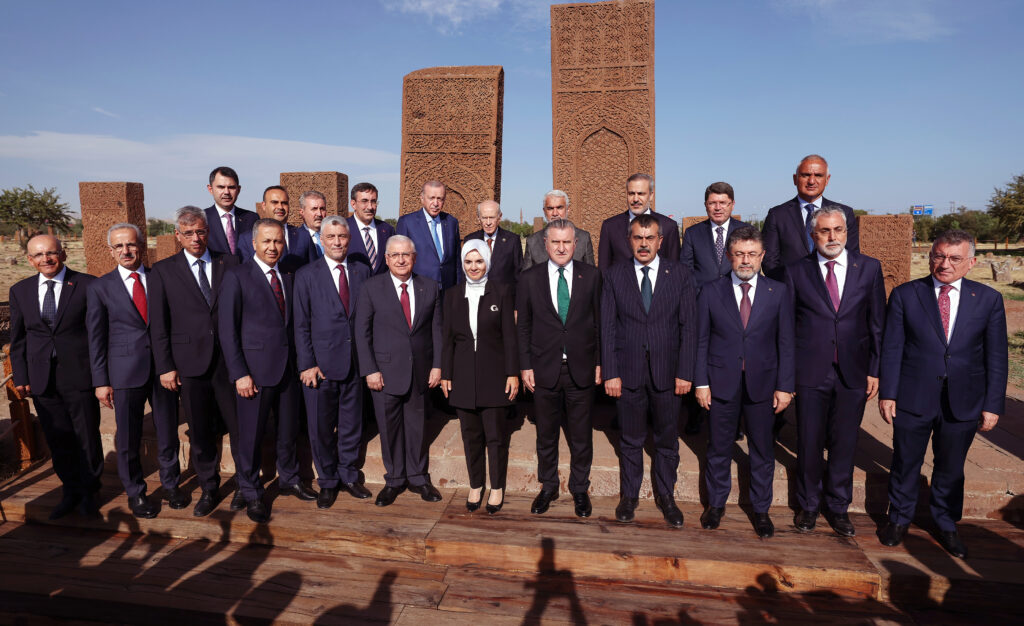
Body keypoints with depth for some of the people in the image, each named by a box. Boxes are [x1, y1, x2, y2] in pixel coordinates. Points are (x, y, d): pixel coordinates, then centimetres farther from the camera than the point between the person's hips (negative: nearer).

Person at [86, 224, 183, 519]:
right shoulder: (100, 287, 2)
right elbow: (96, 337, 2)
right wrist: (101, 381, -1)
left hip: (164, 369, 1)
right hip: (125, 371, -1)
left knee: (168, 431, 11)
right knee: (128, 438, 8)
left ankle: (171, 484, 30)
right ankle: (135, 492, 27)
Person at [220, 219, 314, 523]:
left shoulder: (288, 278, 10)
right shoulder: (237, 277, -6)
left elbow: (292, 322, 11)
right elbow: (227, 329, -9)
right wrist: (239, 373, -14)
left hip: (288, 367, 5)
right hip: (255, 369, -5)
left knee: (289, 429, 17)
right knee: (251, 435, 6)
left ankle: (288, 480, 37)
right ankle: (251, 495, 25)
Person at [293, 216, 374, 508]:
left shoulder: (362, 272, 6)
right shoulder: (307, 275, -1)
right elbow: (301, 325, -3)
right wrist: (307, 364, -9)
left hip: (355, 363, 2)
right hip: (321, 364, -2)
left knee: (352, 424, 13)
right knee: (321, 427, 9)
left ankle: (349, 476, 32)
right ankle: (328, 482, 27)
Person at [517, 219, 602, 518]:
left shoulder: (591, 276, 1)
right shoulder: (529, 278, 1)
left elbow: (599, 322, 3)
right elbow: (523, 327, 3)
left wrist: (599, 363, 0)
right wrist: (525, 366, -1)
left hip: (581, 370, 0)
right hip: (544, 370, 0)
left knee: (581, 436, 12)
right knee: (546, 435, 14)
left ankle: (580, 490, 32)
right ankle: (548, 487, 34)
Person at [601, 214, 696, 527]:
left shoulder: (679, 274, 0)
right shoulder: (614, 275, 0)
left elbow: (689, 326, -1)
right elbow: (607, 328, -1)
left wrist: (685, 372, -6)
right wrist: (610, 373, -7)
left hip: (667, 371, 1)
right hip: (628, 371, 0)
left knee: (667, 439, 13)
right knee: (630, 440, 12)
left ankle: (665, 496, 33)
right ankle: (629, 495, 31)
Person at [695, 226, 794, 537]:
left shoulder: (778, 293, 1)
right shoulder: (711, 292, -1)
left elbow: (786, 343, 1)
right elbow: (702, 341, 0)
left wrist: (785, 386, -3)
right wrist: (701, 382, -5)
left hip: (762, 383, 1)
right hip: (721, 383, 0)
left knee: (762, 451, 11)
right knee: (718, 448, 12)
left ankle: (761, 509, 30)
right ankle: (716, 504, 31)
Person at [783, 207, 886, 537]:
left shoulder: (869, 268, 4)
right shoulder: (796, 271, 1)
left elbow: (878, 323, 6)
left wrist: (875, 370, 2)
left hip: (853, 373, 1)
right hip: (810, 373, -1)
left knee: (844, 443, 11)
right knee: (809, 442, 8)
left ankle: (837, 506, 30)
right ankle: (808, 504, 27)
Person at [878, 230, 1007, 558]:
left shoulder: (989, 300, 0)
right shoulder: (905, 294, -4)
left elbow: (996, 357, 2)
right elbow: (891, 348, -4)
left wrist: (993, 405, -1)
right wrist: (887, 393, -7)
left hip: (963, 404, 1)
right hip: (913, 399, -1)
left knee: (951, 469, 17)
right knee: (905, 464, 13)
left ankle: (946, 525, 38)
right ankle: (899, 519, 33)